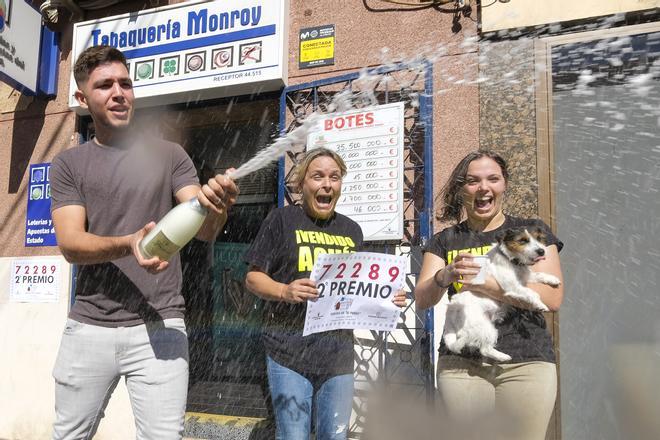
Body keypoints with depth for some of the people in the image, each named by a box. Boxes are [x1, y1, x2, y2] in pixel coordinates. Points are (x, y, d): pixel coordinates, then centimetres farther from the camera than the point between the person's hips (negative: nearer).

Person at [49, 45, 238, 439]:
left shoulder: (169, 155, 4)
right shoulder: (69, 164, 7)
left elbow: (204, 230, -6)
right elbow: (70, 243, -5)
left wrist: (218, 208, -31)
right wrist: (128, 244, -25)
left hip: (159, 325, -1)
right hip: (89, 328, 2)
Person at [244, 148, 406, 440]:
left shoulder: (351, 230, 14)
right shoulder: (282, 220, -1)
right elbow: (253, 278, -2)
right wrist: (284, 291, -22)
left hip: (338, 351, 4)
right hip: (291, 349, -4)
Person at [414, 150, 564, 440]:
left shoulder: (532, 231, 5)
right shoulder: (445, 240, 11)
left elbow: (552, 298, -7)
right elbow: (422, 300, 2)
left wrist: (486, 284, -19)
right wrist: (444, 276, -20)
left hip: (526, 362, -1)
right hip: (460, 364, 2)